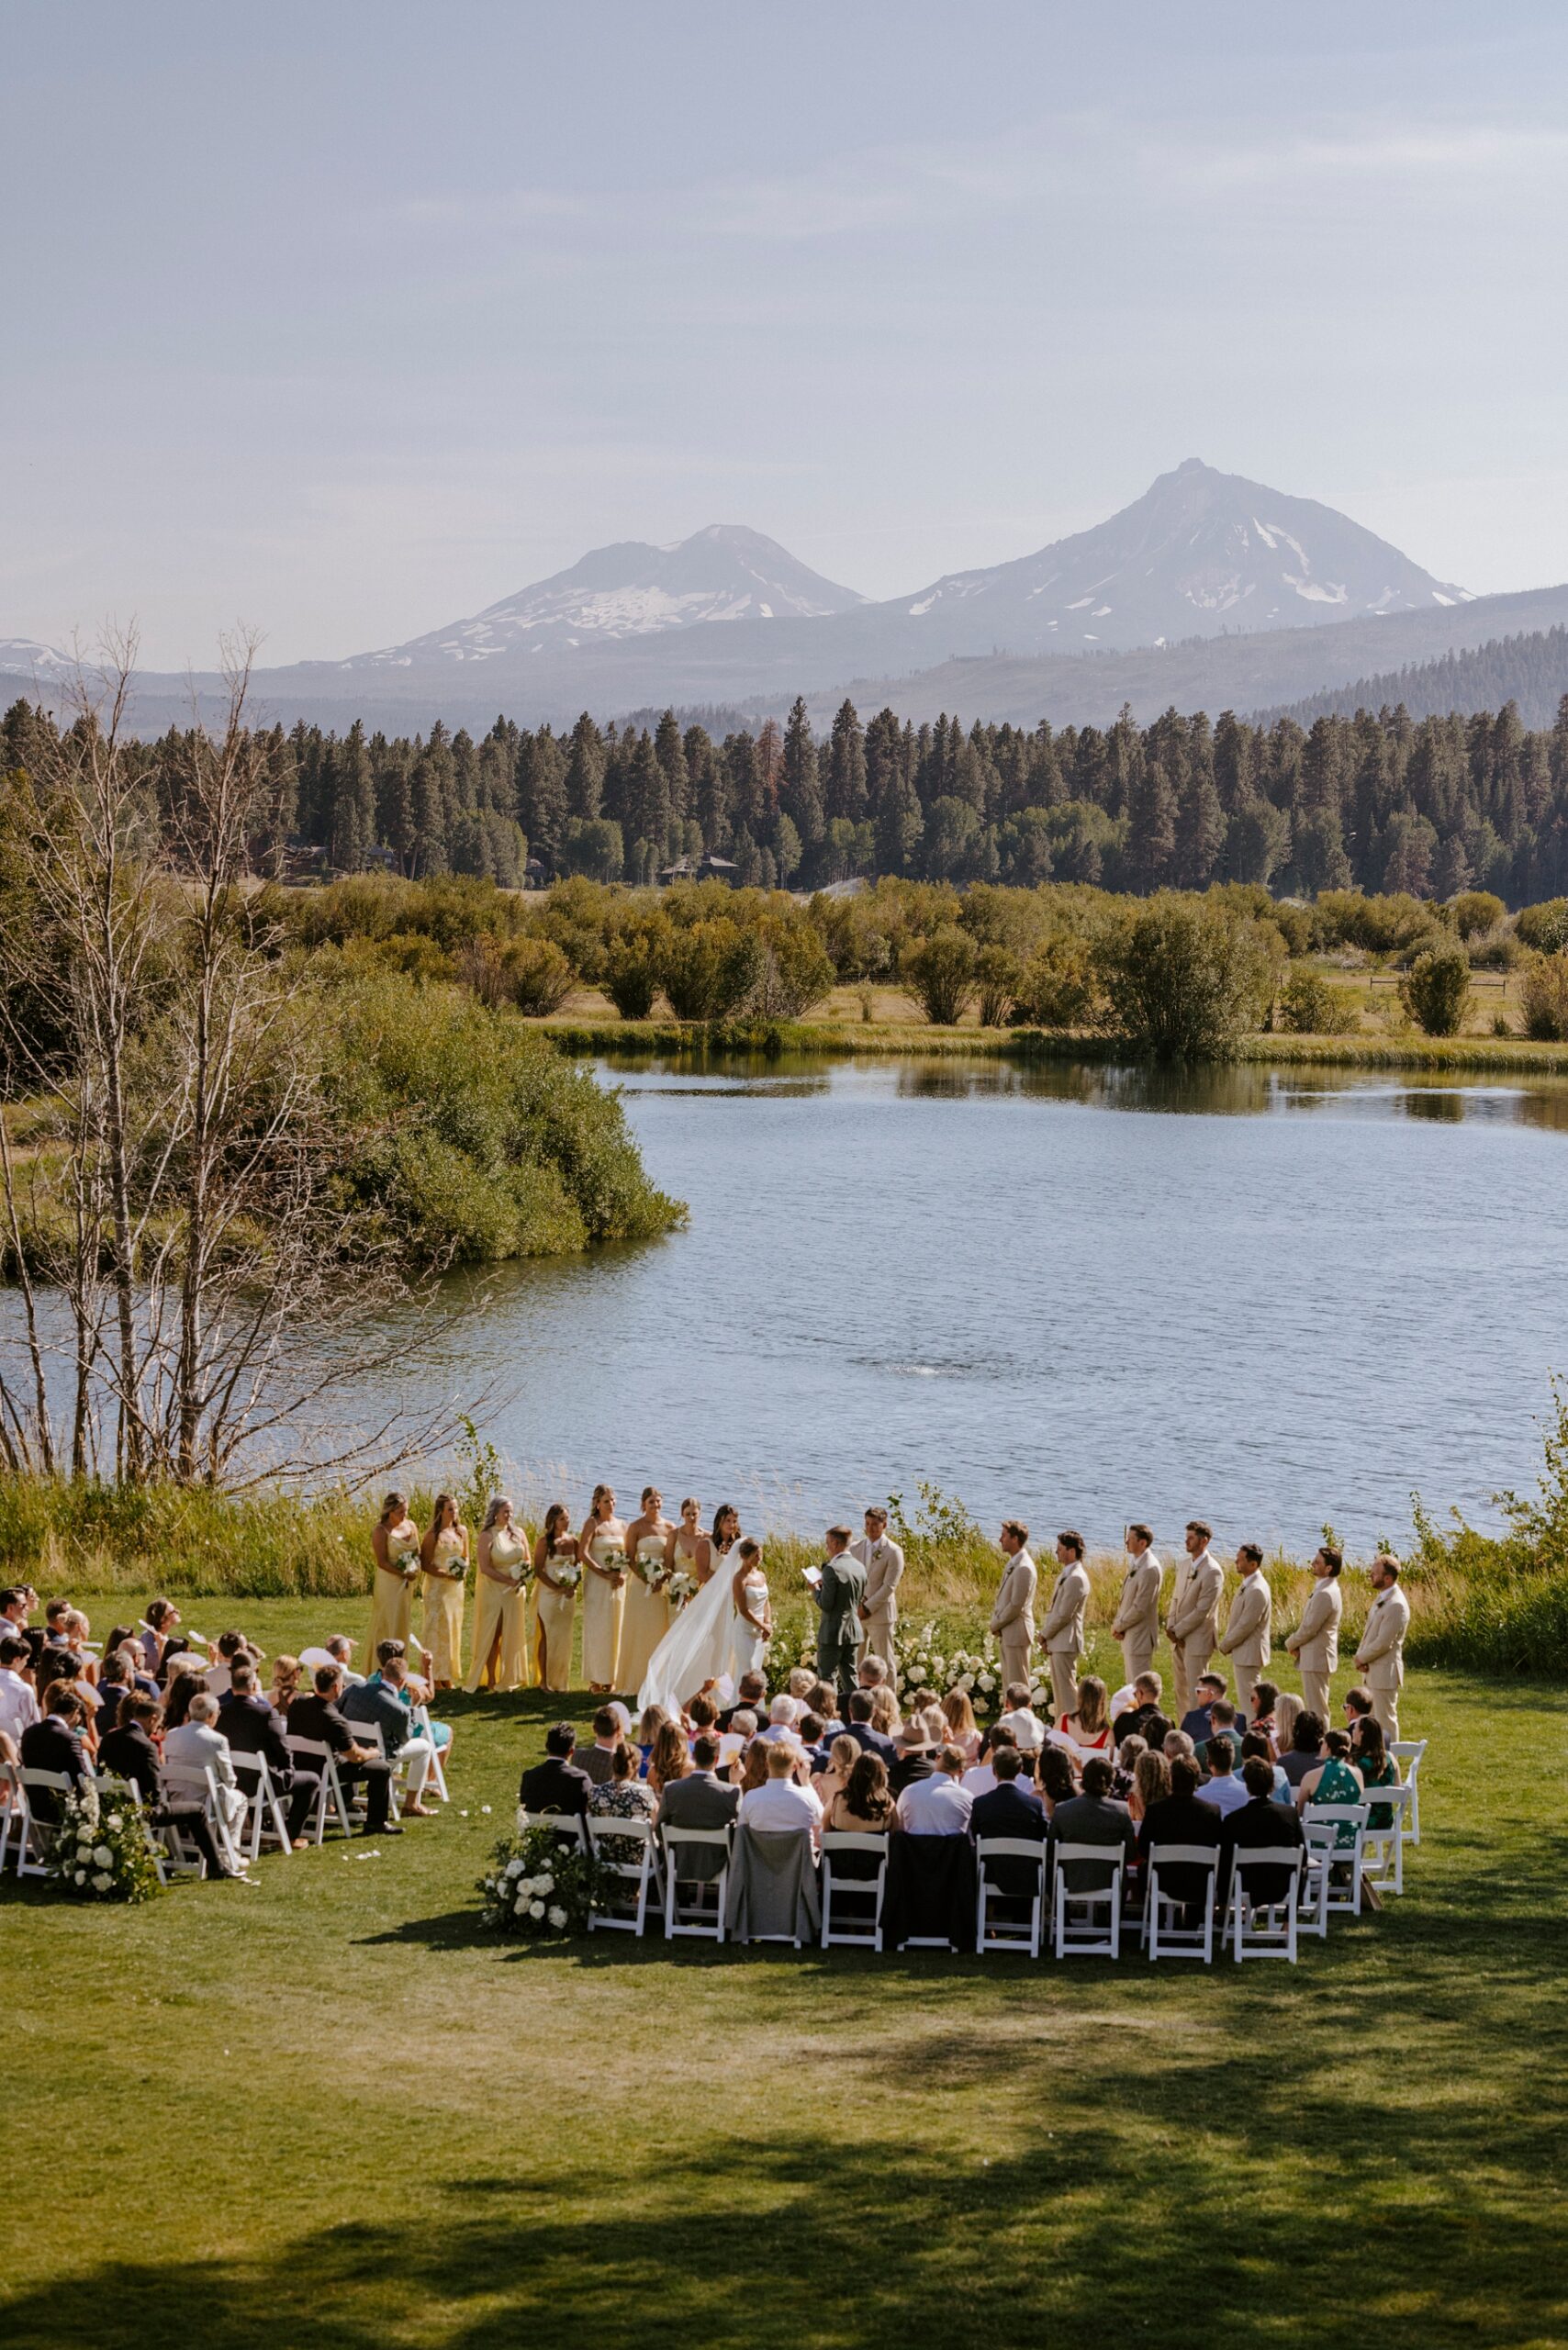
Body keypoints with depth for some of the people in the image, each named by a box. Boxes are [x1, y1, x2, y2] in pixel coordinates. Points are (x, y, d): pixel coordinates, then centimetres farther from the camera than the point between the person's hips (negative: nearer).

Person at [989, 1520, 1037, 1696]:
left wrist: (996, 1624, -10)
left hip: (1017, 1632, -10)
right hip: (1007, 1632, 10)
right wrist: (996, 1622, 6)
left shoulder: (1024, 1568, -20)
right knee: (1009, 1680, 15)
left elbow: (1016, 1605, -21)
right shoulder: (1012, 1564, 11)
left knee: (1018, 1683, -4)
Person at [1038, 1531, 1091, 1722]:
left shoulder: (1076, 1578, -18)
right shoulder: (1065, 1574, 14)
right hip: (1056, 1642, 10)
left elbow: (1063, 1614, -19)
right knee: (1059, 1687, 14)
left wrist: (1045, 1635, -8)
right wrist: (1045, 1634, 7)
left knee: (1066, 1688, -7)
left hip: (1065, 1642, -10)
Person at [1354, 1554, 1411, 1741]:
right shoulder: (1382, 1598, 9)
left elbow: (1383, 1643, -23)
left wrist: (1361, 1658, -9)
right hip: (1374, 1671, 10)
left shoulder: (1396, 1605, -22)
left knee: (1386, 1721, -1)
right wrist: (1361, 1655, 0)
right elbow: (1370, 1631, 16)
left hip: (1385, 1672, -10)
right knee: (1376, 1718, 18)